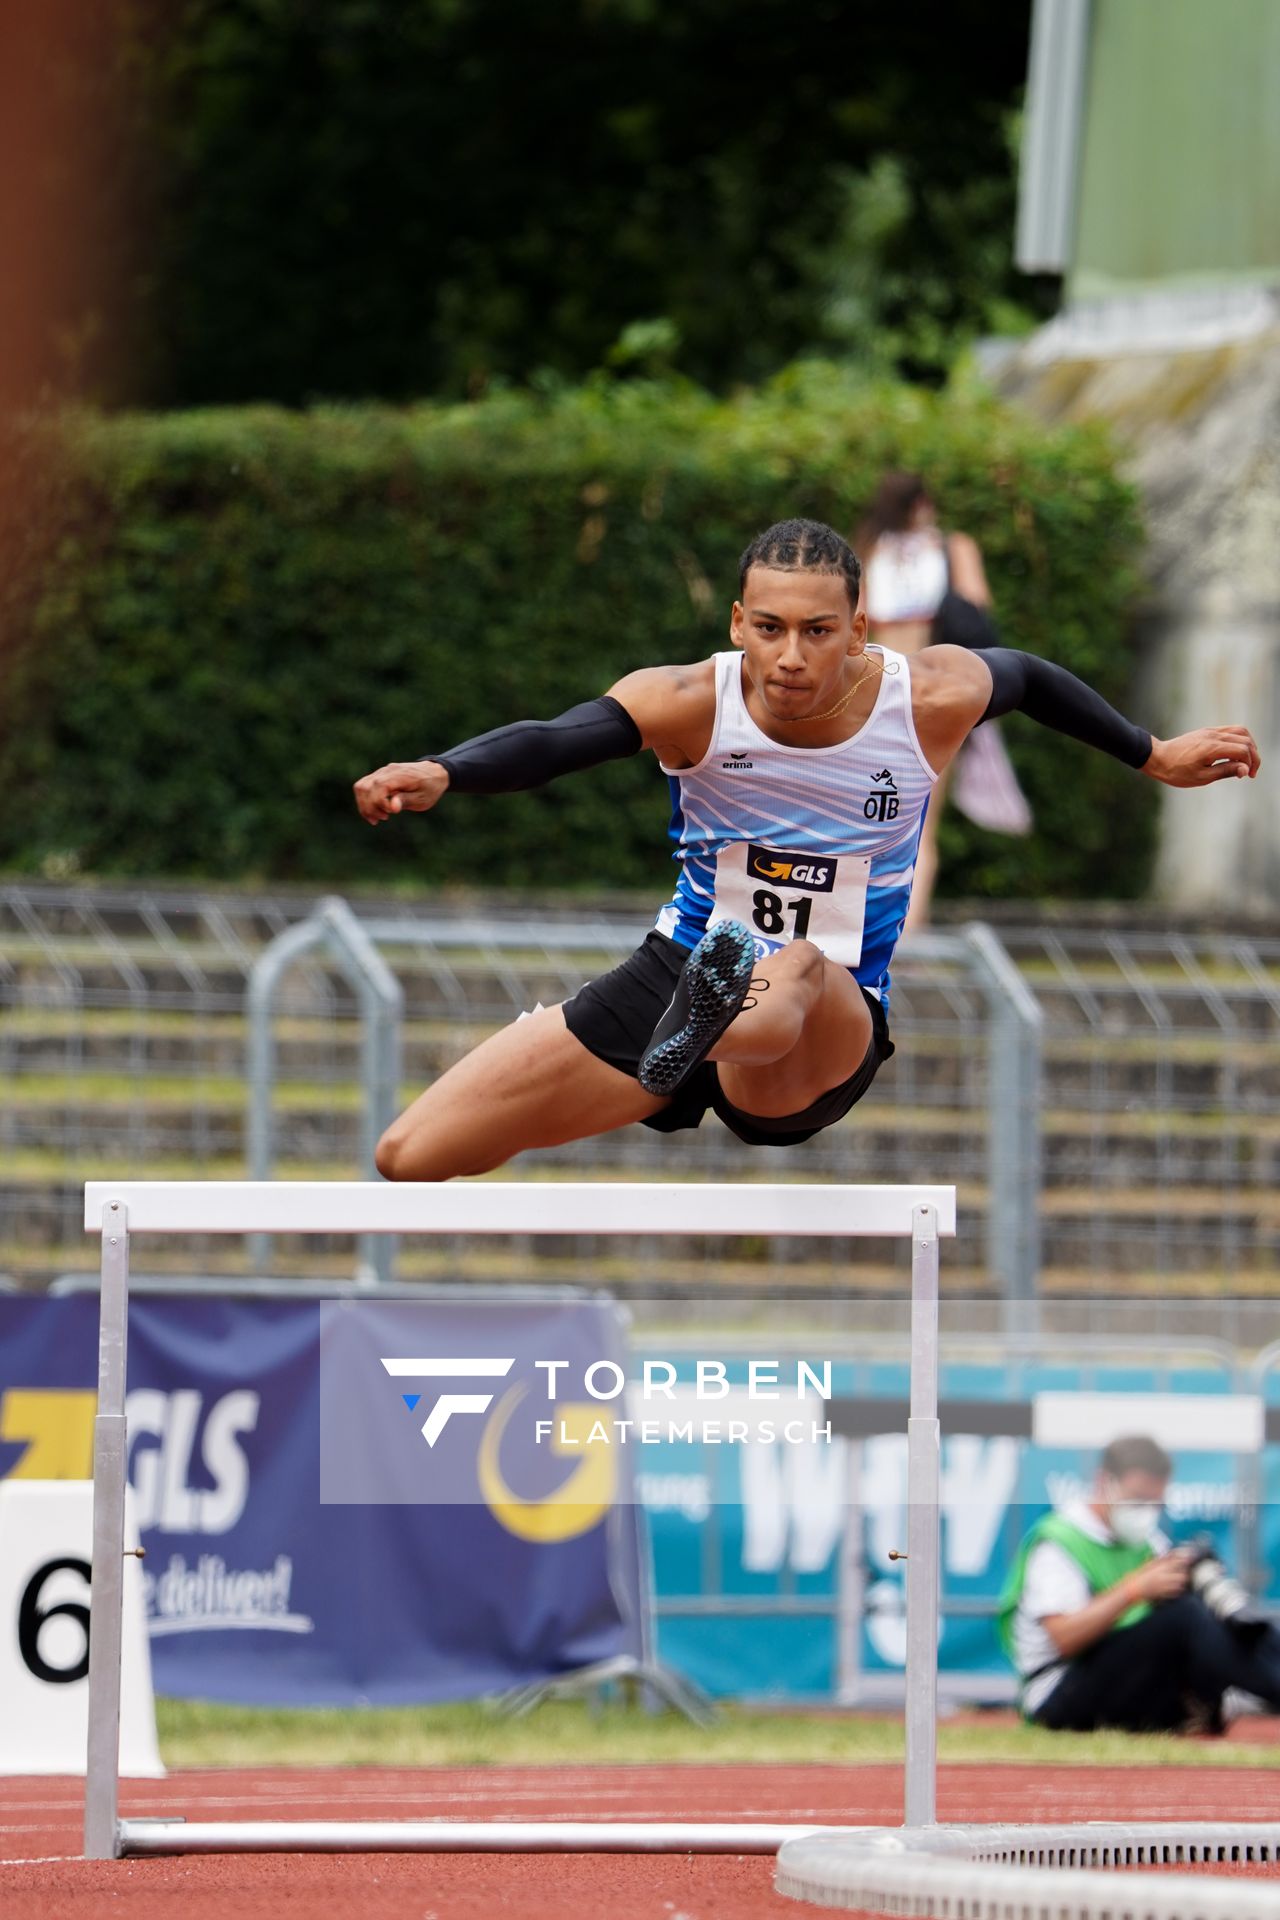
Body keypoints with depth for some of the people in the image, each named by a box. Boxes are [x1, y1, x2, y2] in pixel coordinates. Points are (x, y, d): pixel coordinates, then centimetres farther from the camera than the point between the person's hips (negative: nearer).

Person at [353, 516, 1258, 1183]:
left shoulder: (932, 700, -10)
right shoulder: (692, 703, -15)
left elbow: (1027, 676, 14)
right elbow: (552, 741, -33)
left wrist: (1156, 757, 27)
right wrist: (437, 775, -54)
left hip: (829, 1034, -2)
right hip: (675, 979, 2)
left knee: (800, 971, -44)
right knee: (411, 1159, -6)